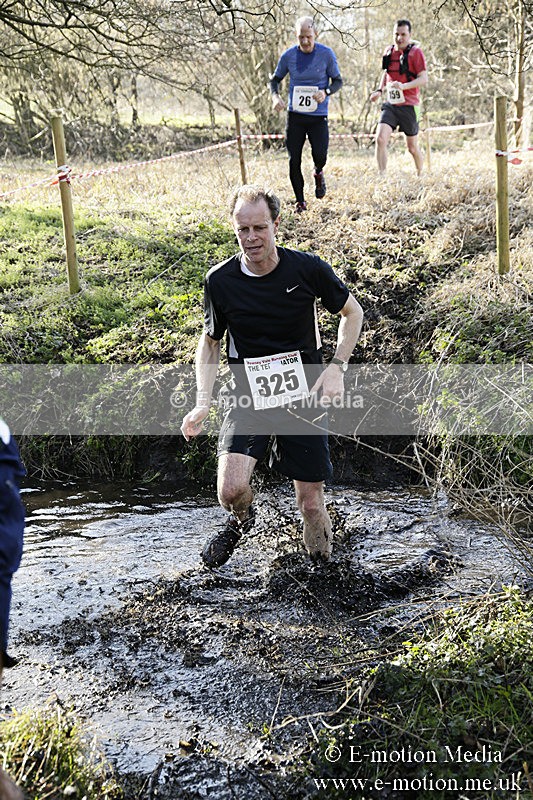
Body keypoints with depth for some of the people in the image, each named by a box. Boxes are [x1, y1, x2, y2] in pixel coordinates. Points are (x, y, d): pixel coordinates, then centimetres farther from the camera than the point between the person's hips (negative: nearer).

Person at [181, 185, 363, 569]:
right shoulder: (220, 280, -7)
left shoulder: (308, 269, -10)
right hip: (248, 400, 0)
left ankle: (323, 565, 34)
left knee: (311, 504, 2)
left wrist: (337, 368, -6)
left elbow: (352, 313, 7)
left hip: (304, 398, 0)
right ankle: (242, 519, 18)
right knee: (231, 489, -21)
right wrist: (203, 403, -4)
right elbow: (210, 342, 9)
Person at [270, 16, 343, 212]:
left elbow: (338, 81, 4)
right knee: (293, 160, -2)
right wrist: (275, 96, -9)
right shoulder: (288, 55, -1)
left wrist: (326, 92, -18)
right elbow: (275, 79, 12)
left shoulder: (326, 54, -5)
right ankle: (300, 201, 15)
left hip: (318, 116, -1)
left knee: (320, 155, -14)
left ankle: (318, 173, 25)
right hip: (295, 115, 2)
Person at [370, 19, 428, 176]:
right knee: (380, 140, -17)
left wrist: (404, 86, -28)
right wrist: (380, 90, 10)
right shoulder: (389, 51, 11)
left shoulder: (415, 52, -7)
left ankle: (421, 175, 31)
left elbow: (424, 79, -13)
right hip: (390, 104, 4)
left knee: (412, 148, 7)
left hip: (408, 105, -4)